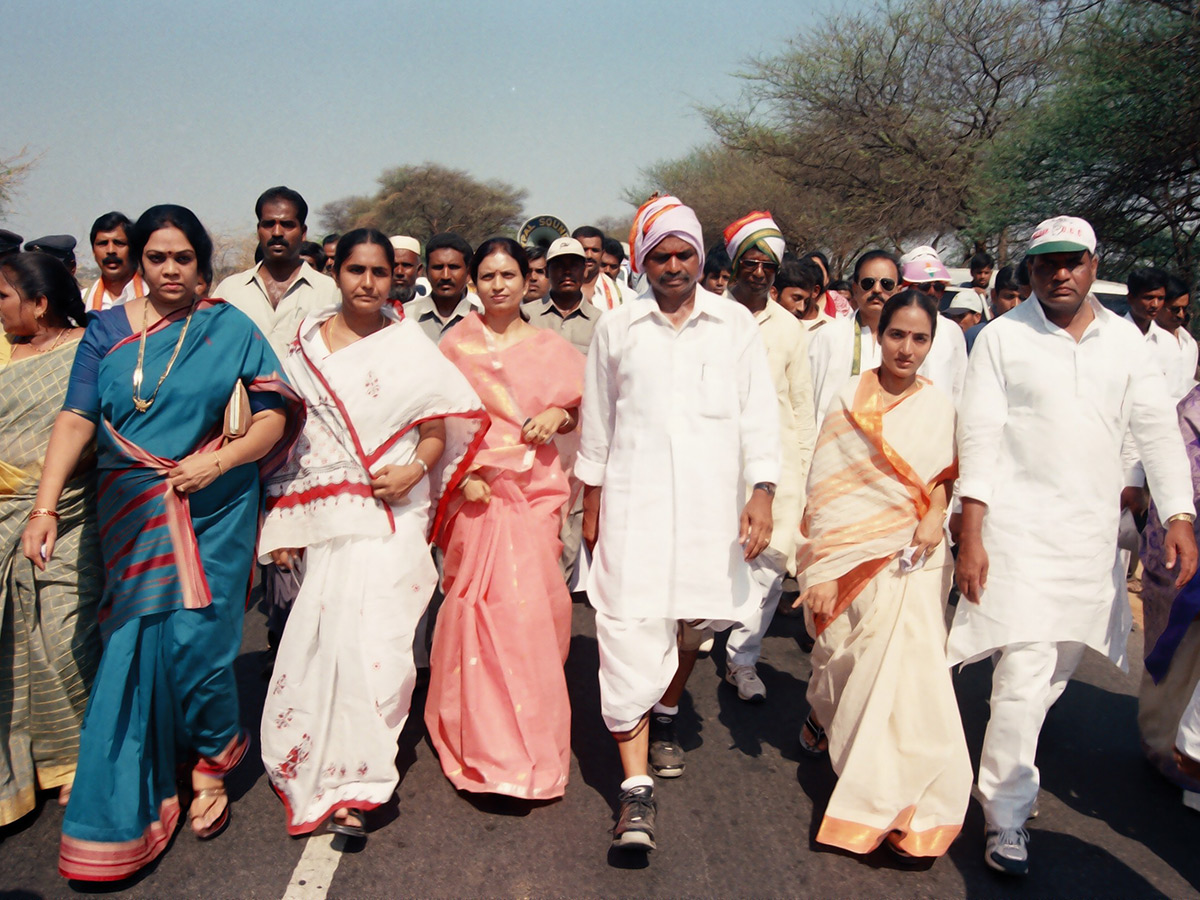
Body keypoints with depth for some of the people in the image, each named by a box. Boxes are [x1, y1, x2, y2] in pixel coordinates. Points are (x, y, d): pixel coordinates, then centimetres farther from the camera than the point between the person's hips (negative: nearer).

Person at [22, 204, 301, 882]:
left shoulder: (231, 329, 2)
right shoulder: (107, 331, 7)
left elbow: (274, 419, -2)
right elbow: (76, 419, -1)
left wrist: (217, 463, -17)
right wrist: (46, 505, -10)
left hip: (212, 511, -2)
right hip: (133, 516, 2)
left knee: (195, 639, -4)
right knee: (135, 646, 6)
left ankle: (213, 762, 25)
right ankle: (126, 809, 24)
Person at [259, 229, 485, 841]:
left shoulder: (411, 349, 2)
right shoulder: (306, 345, 9)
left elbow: (438, 432, 4)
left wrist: (412, 471, -16)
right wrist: (282, 524, 7)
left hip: (391, 516, -3)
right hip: (322, 516, 3)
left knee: (369, 634, -9)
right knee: (323, 636, 4)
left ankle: (350, 783, 4)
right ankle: (330, 775, 25)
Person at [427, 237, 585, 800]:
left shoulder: (551, 348, 12)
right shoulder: (457, 343, 6)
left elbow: (578, 410, 18)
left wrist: (560, 414, -5)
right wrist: (462, 475, -11)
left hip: (536, 490, 2)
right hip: (477, 490, -2)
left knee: (535, 609, -1)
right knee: (482, 610, -6)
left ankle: (533, 736, 19)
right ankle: (491, 748, 8)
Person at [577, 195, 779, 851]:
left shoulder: (735, 324, 6)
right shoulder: (616, 328, 6)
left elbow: (759, 413, 6)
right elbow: (597, 422, 12)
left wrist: (762, 492, -4)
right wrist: (591, 502, 13)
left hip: (711, 502, 1)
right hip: (634, 501, -1)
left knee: (691, 622, 12)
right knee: (630, 632, -9)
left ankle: (665, 718, 41)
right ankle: (636, 787, -5)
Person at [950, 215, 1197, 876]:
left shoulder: (1124, 339, 9)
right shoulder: (1002, 337, -2)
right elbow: (979, 436, -7)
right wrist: (970, 535, -13)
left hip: (1093, 533, 4)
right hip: (1020, 526, -4)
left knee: (1059, 667, 11)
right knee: (1025, 673, -10)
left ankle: (1008, 764, 33)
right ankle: (1007, 816, 2)